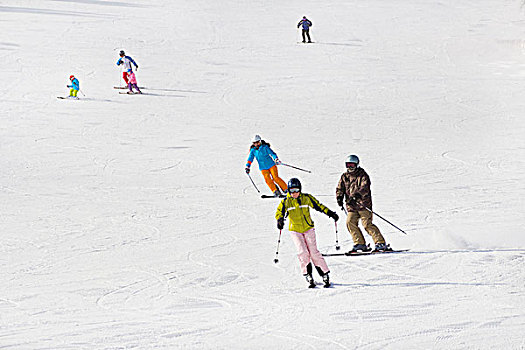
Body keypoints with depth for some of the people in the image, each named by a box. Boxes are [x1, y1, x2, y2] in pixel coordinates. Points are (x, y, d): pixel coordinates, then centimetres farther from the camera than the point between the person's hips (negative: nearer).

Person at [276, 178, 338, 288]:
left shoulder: (307, 198, -2)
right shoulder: (286, 202, -3)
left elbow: (318, 206, 6)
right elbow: (279, 213, -4)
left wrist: (330, 213, 2)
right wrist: (280, 220, -26)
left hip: (308, 228, 0)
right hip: (295, 230, 0)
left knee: (314, 252, -10)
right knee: (303, 252, -15)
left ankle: (325, 274, -3)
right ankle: (308, 275, -5)